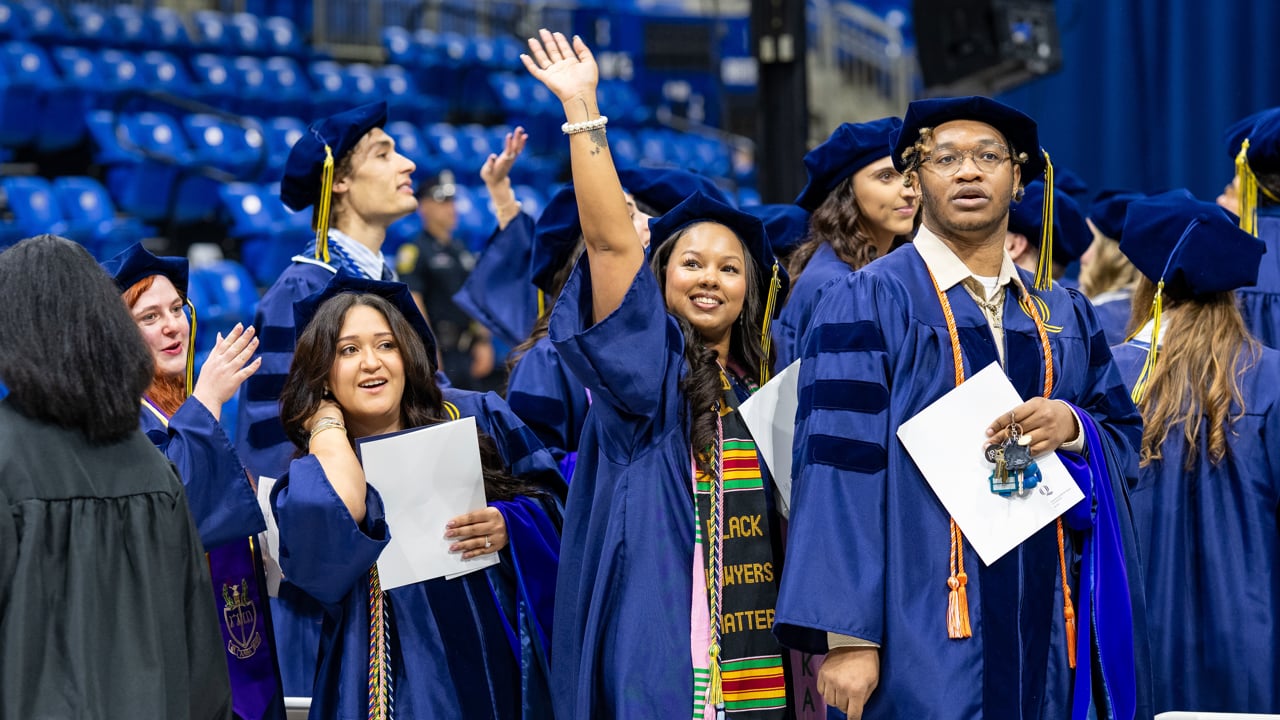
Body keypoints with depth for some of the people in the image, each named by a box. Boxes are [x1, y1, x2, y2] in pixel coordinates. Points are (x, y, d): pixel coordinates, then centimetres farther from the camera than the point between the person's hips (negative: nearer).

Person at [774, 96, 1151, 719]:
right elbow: (838, 469, -9)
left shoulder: (1063, 315, 15)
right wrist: (847, 637, -17)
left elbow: (1124, 435, 17)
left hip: (1042, 633, 5)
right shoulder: (867, 303, -2)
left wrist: (1073, 427, -7)